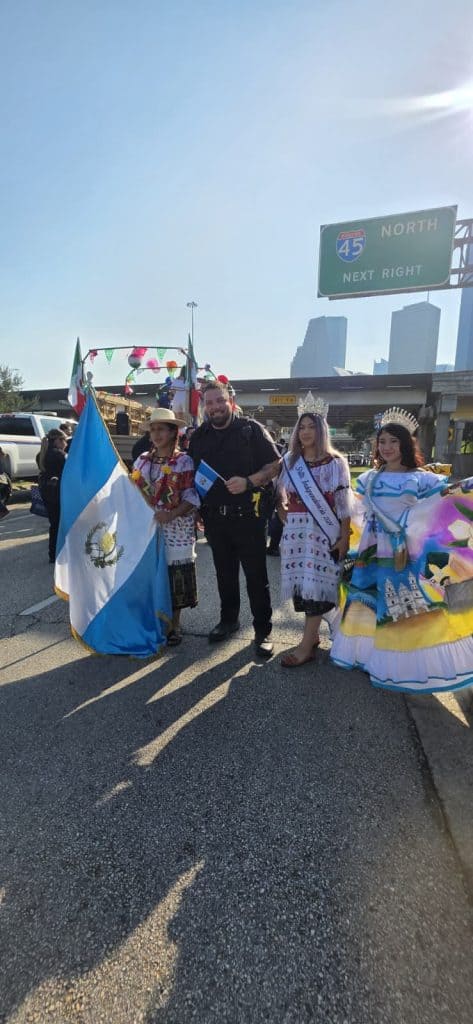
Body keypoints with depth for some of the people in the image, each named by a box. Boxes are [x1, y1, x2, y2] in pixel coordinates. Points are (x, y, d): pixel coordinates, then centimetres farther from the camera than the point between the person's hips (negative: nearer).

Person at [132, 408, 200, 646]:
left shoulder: (184, 461, -4)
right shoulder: (142, 460, 9)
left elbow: (191, 497, -10)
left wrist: (171, 515, -23)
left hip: (175, 528, -3)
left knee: (174, 577, 2)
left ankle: (174, 625, 19)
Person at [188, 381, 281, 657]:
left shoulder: (251, 429, -3)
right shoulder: (199, 437, 10)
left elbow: (275, 465, -6)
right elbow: (193, 475, 18)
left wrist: (249, 482, -21)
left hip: (248, 516, -4)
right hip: (215, 518, 5)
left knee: (256, 575, 2)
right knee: (225, 573, 17)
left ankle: (263, 631, 15)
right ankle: (229, 620, 35)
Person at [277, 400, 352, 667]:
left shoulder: (336, 462, -3)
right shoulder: (291, 462, 9)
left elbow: (344, 503, -5)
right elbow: (281, 497, 15)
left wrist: (344, 537, -9)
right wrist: (285, 520, 5)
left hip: (324, 531, -4)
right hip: (296, 531, 4)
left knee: (316, 583, -4)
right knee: (303, 583, 8)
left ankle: (307, 646, 3)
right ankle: (313, 634, 23)